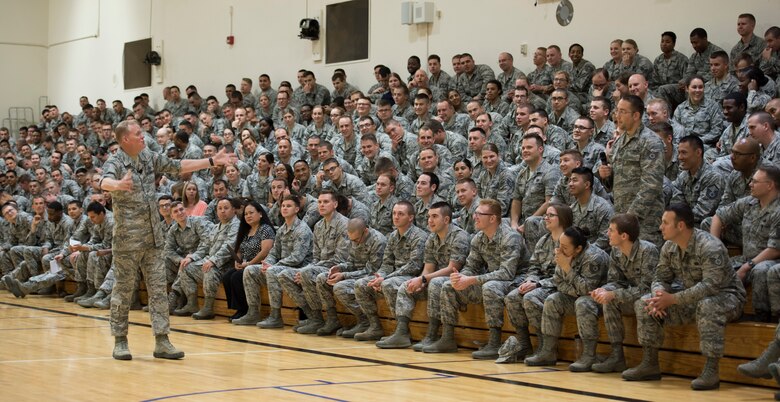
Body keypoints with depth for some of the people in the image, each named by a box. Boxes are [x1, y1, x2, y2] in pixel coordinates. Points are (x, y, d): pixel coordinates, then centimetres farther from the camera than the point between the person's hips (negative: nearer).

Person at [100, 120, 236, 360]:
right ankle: (120, 341, 13)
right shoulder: (115, 163, -13)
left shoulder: (149, 158, 8)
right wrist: (119, 185, -58)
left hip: (153, 237, 6)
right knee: (124, 291, 2)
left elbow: (178, 166, 16)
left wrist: (212, 161, 12)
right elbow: (105, 182, -34)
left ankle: (161, 341, 9)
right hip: (127, 239, -6)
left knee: (158, 289, 5)